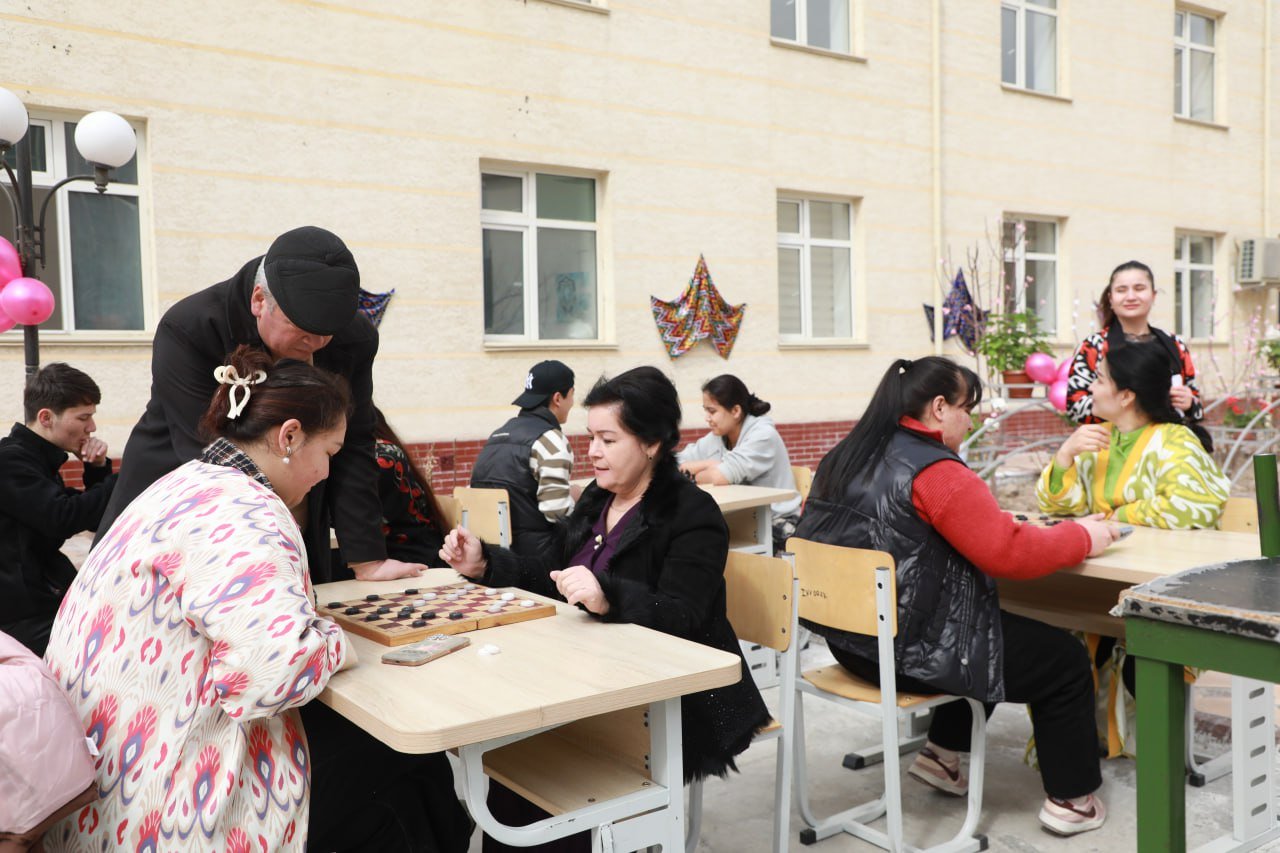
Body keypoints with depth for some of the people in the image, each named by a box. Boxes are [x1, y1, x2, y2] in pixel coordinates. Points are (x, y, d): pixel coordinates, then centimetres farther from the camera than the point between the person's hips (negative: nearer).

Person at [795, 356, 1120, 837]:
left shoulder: (847, 457, 7)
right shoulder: (935, 472, -19)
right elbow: (1009, 553, -19)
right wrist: (1083, 537, -2)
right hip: (909, 648, -9)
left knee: (999, 630, 31)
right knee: (1066, 659, 11)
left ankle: (942, 753, 34)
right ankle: (1069, 800, 22)